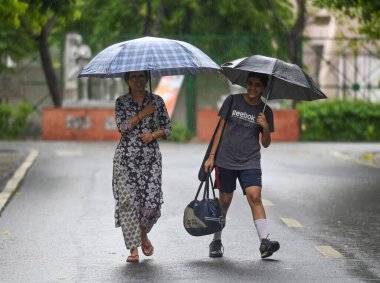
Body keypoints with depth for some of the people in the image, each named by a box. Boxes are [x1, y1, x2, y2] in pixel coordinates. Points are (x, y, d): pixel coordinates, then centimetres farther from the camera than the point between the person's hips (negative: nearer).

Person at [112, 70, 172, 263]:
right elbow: (122, 126, -7)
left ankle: (143, 233, 26)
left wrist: (153, 134, -7)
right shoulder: (121, 102, 6)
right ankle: (133, 248, -5)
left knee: (152, 200, -7)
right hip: (126, 157, -1)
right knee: (128, 200, -9)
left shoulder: (157, 101, 9)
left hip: (151, 156, 1)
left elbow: (167, 128, 10)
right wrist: (143, 114, -9)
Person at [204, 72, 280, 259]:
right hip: (226, 159, 0)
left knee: (254, 196, -18)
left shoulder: (265, 111, 5)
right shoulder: (232, 101, 3)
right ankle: (216, 242, 23)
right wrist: (212, 156, 3)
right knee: (224, 200, 6)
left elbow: (266, 144, 7)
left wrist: (266, 128, -13)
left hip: (250, 162, 0)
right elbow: (221, 129, 7)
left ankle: (264, 242, -24)